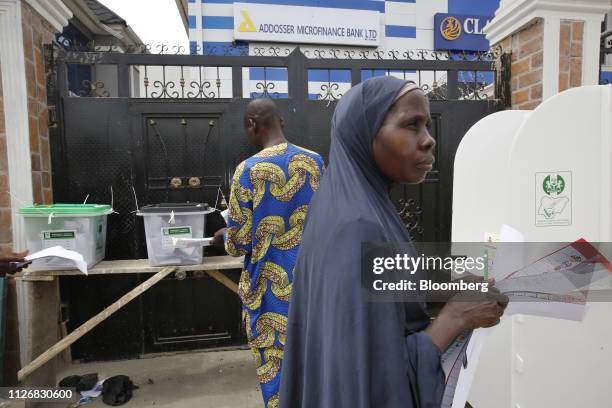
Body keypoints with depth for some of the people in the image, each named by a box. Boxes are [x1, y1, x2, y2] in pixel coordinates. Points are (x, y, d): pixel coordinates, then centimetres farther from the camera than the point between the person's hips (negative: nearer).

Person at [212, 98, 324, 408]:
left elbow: (239, 244, -12)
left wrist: (225, 236, 10)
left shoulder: (248, 170, -17)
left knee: (276, 367, 13)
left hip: (272, 288, -5)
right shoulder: (315, 161, -2)